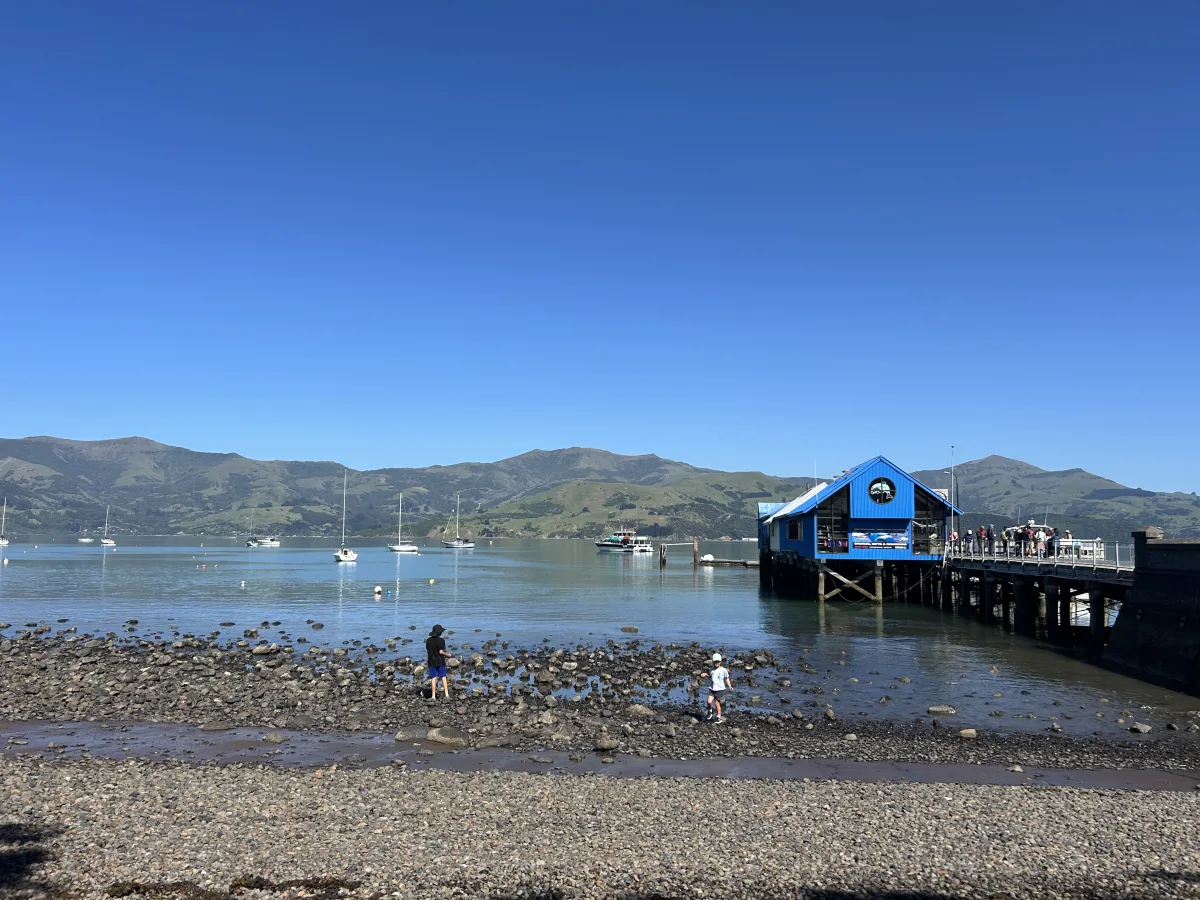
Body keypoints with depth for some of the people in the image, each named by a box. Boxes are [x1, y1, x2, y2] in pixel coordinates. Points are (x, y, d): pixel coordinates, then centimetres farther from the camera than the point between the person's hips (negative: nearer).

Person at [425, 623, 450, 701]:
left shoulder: (428, 640, 2)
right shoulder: (441, 640, -13)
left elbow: (427, 651, 7)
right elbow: (441, 652, -16)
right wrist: (447, 655, 0)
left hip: (432, 662, 3)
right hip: (440, 661, -3)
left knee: (433, 679, 4)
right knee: (443, 678, 4)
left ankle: (433, 696, 3)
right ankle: (447, 695, 2)